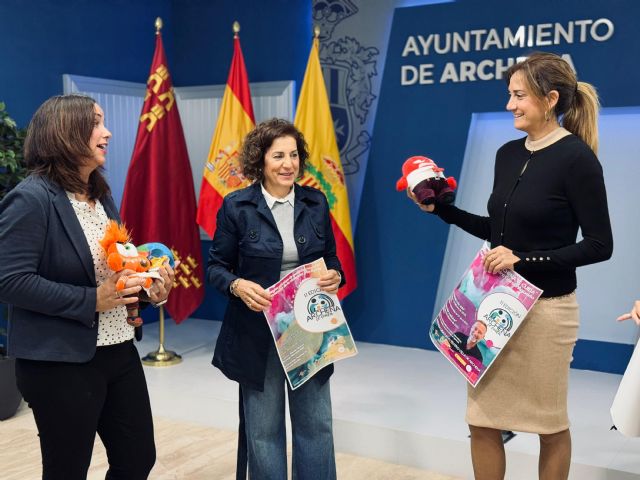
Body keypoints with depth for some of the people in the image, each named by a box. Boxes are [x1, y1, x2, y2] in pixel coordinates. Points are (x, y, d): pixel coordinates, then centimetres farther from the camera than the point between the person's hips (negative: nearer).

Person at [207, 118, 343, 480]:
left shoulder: (316, 202, 2)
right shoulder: (237, 206, -7)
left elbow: (331, 258, 10)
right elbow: (216, 266, -2)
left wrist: (335, 276, -12)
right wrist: (237, 285, -23)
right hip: (258, 334, -2)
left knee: (316, 424, 11)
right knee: (264, 429, 10)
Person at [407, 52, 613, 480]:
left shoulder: (576, 158, -14)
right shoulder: (508, 154, 7)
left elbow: (599, 246, -14)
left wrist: (525, 259, -21)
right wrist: (445, 211, 6)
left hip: (545, 308, -6)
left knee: (549, 423, 12)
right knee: (482, 420, 13)